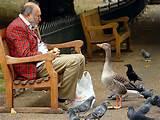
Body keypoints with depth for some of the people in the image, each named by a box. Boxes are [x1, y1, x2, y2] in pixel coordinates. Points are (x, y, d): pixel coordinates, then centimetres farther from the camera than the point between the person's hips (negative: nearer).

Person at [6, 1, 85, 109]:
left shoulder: (31, 26, 18)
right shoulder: (17, 27, -16)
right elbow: (25, 55, -22)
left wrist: (51, 51, 5)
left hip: (43, 59, 11)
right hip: (32, 68, -11)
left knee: (79, 58, 5)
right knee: (73, 61, -22)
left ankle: (78, 91, 11)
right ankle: (63, 98, -13)